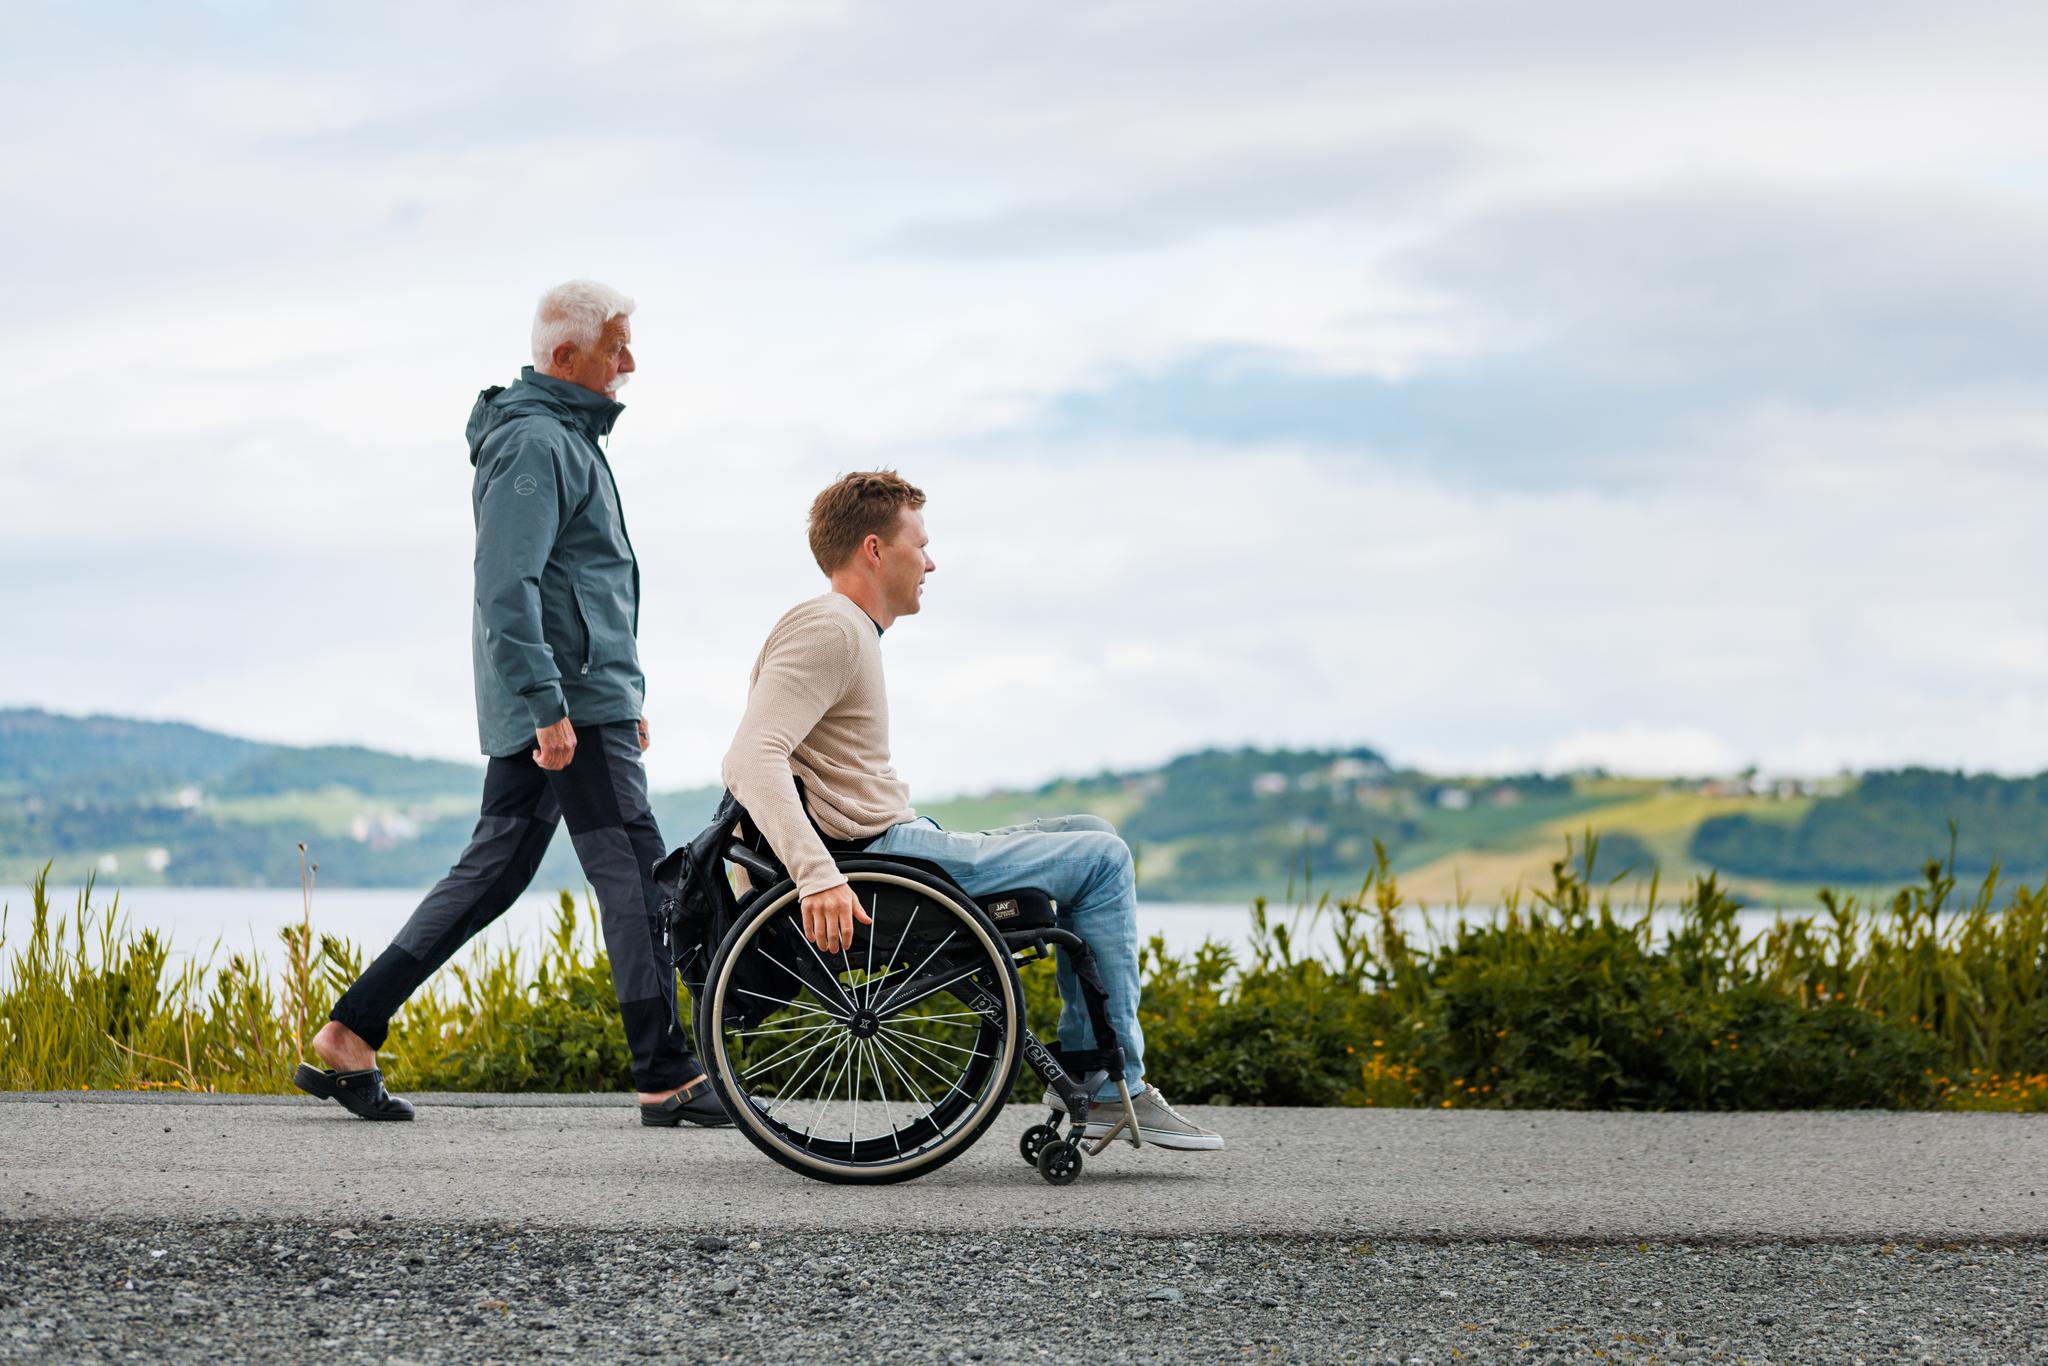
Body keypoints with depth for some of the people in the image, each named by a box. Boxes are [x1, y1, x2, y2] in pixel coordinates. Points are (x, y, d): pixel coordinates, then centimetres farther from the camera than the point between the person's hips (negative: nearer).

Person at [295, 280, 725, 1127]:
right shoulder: (537, 442, -13)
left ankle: (350, 1036, 10)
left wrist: (625, 695, 27)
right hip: (572, 701, -11)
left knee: (492, 872, 11)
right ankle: (667, 1079, -4)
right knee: (633, 874, -7)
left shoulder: (567, 438, 21)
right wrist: (548, 704, -26)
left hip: (552, 703, 11)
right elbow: (505, 584, -22)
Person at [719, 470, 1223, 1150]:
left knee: (1094, 838, 16)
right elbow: (752, 759, -28)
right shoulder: (828, 630, -14)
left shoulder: (852, 632, 19)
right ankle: (1117, 1088, -3)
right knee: (1102, 859, -7)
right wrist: (819, 876, -39)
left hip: (898, 844, 11)